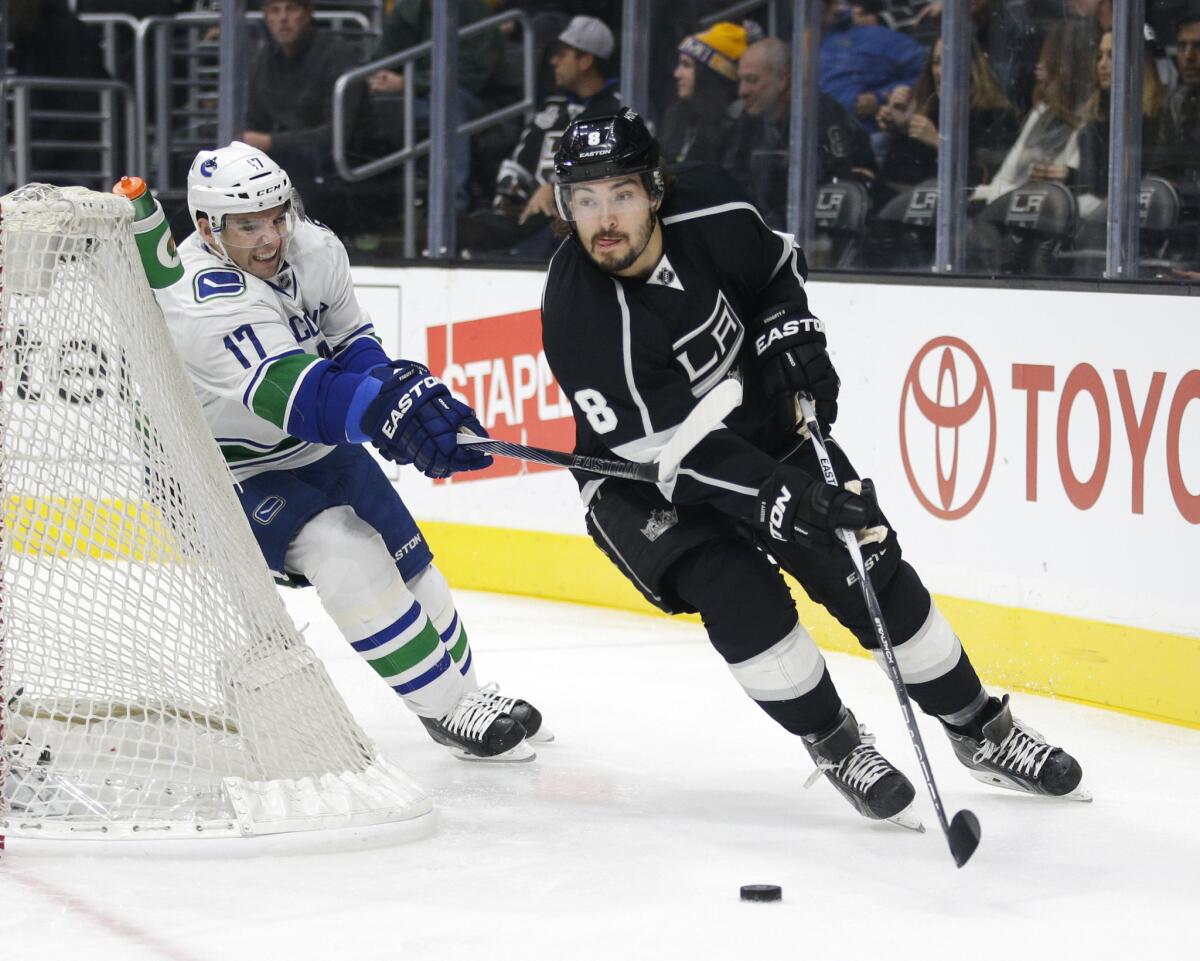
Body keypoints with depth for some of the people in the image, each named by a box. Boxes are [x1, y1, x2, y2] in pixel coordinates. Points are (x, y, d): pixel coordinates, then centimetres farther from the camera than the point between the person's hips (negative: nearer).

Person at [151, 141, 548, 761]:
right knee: (348, 558, -24)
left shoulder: (315, 251, -10)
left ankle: (463, 689, 32)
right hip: (236, 470, -7)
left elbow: (349, 339, 6)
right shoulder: (207, 306, -34)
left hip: (317, 445, 8)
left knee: (409, 565, 10)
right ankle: (448, 710, -13)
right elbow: (296, 395, -48)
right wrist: (387, 410, -63)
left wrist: (386, 380, -17)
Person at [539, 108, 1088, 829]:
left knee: (872, 574, 0)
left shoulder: (711, 211, -18)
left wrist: (790, 335, -10)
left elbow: (777, 269, 7)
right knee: (739, 596, -25)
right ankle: (835, 746, -2)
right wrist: (779, 500, -39)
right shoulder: (580, 317, -30)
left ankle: (981, 730, 16)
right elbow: (670, 453, -31)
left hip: (758, 423, 4)